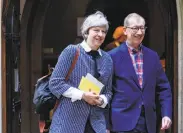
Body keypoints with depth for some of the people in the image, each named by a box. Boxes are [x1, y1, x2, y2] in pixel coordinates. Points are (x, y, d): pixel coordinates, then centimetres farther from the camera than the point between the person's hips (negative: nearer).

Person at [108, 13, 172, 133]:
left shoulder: (153, 56, 10)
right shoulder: (113, 56, -4)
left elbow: (163, 88, 12)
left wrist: (167, 114, 0)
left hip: (148, 121, 4)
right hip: (123, 121, -4)